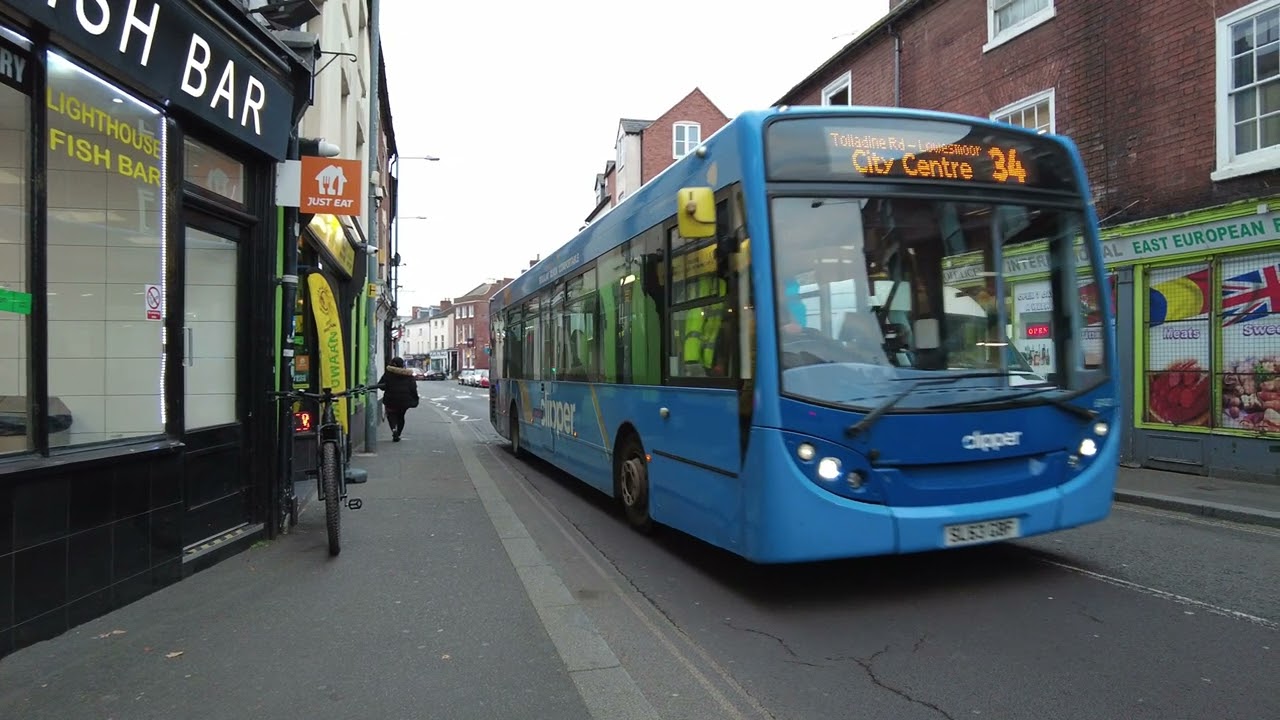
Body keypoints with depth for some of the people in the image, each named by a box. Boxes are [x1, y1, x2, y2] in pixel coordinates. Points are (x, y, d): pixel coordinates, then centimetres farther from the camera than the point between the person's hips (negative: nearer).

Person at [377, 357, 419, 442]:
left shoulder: (388, 373, -5)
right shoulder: (409, 375, 2)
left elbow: (381, 385, -5)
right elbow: (413, 388, 1)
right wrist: (415, 400, 6)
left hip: (391, 400, -2)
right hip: (405, 401, 2)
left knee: (391, 415, 13)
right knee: (401, 416, 17)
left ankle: (394, 429, -14)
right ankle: (397, 434, 15)